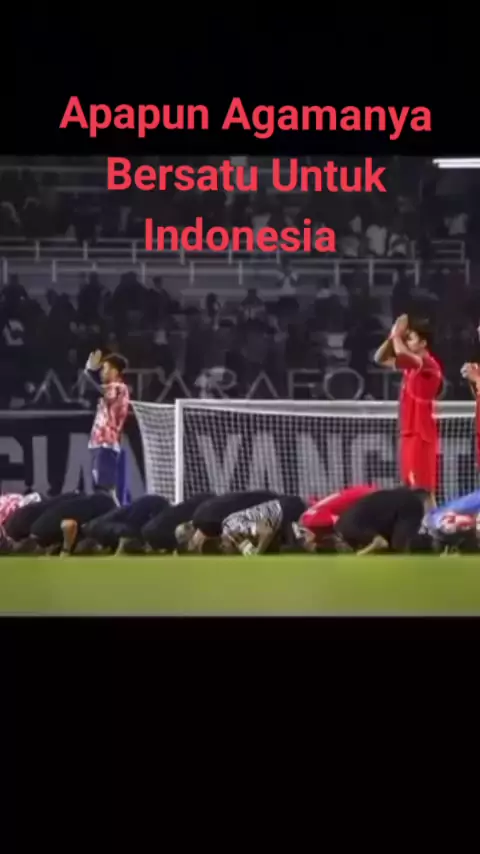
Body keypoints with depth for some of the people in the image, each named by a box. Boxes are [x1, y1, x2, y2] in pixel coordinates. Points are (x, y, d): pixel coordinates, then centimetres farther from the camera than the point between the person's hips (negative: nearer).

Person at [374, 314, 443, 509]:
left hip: (422, 433, -9)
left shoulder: (429, 364, -16)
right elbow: (380, 358, 18)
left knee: (424, 488, -10)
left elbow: (401, 353, -35)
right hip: (409, 432, 9)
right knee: (410, 487, 11)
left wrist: (397, 335, -16)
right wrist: (393, 335, 3)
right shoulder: (410, 364, 12)